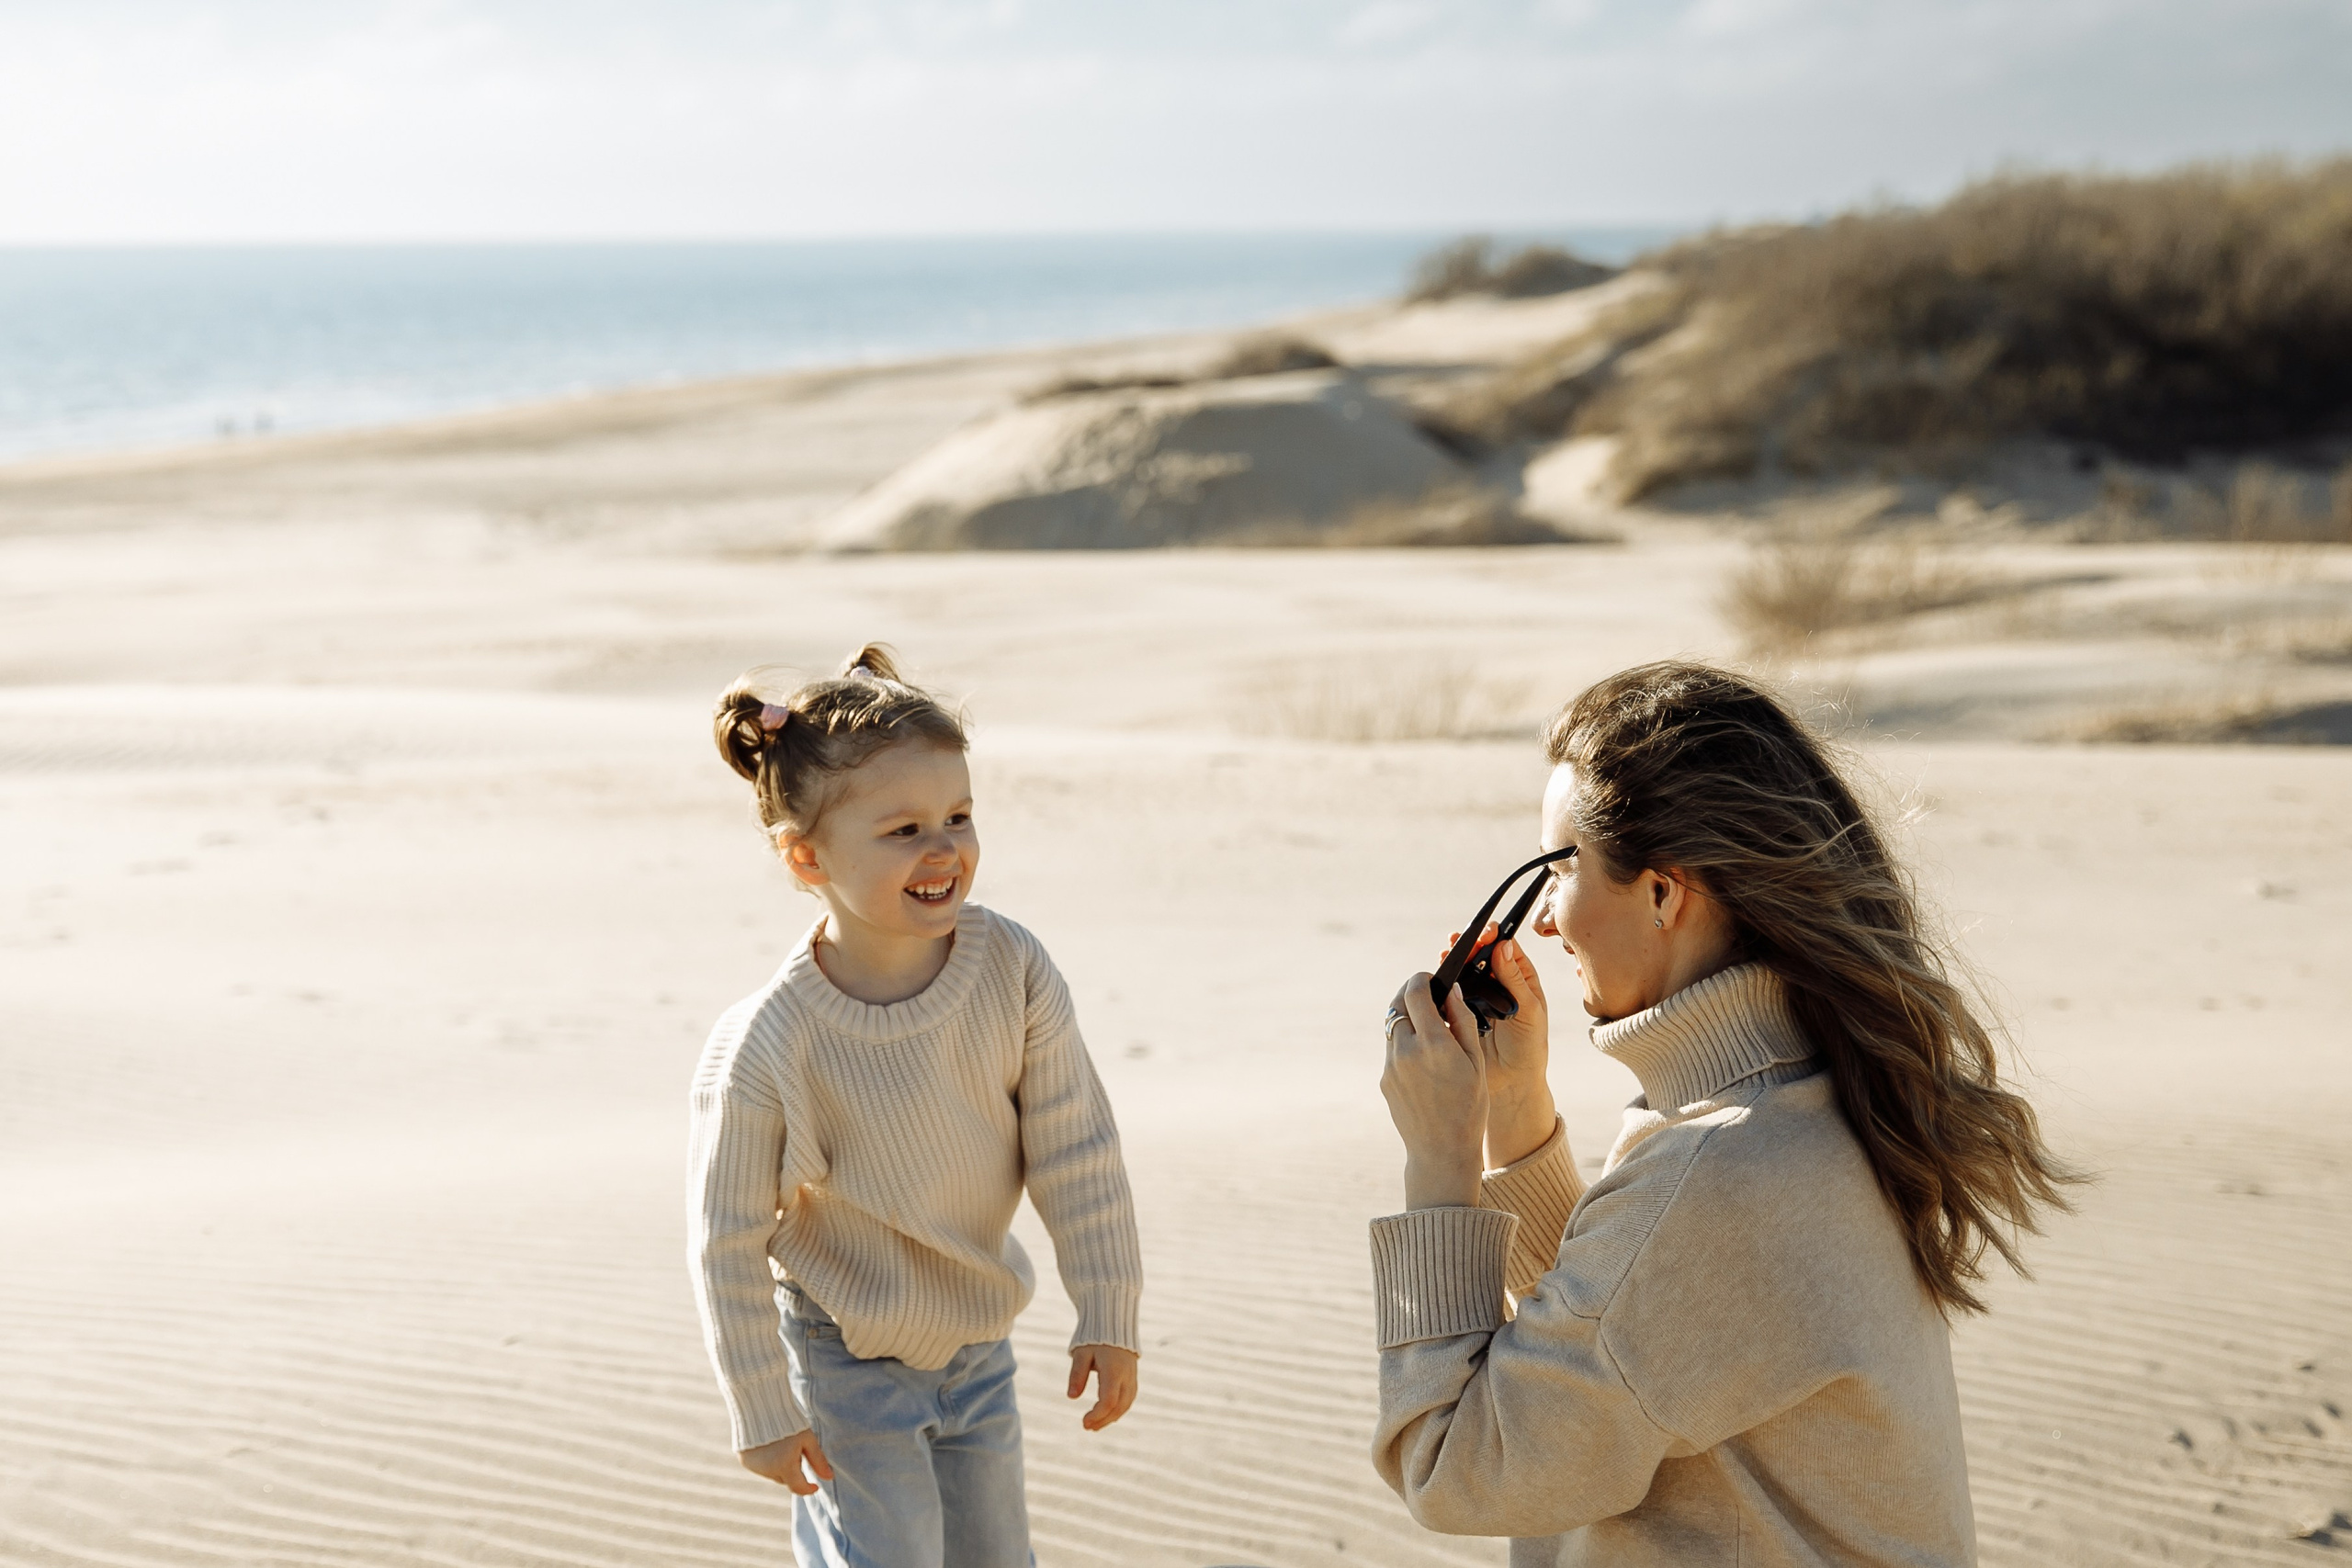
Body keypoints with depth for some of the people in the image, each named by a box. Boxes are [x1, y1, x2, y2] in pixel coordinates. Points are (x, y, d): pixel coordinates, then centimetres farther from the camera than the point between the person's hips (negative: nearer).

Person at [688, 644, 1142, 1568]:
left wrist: (1107, 1314, -3)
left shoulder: (1013, 969, -17)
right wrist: (762, 1412, -10)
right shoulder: (765, 1048, -26)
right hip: (847, 1363, -4)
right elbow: (728, 1240, -16)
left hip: (978, 1344, 4)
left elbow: (1076, 1151, -7)